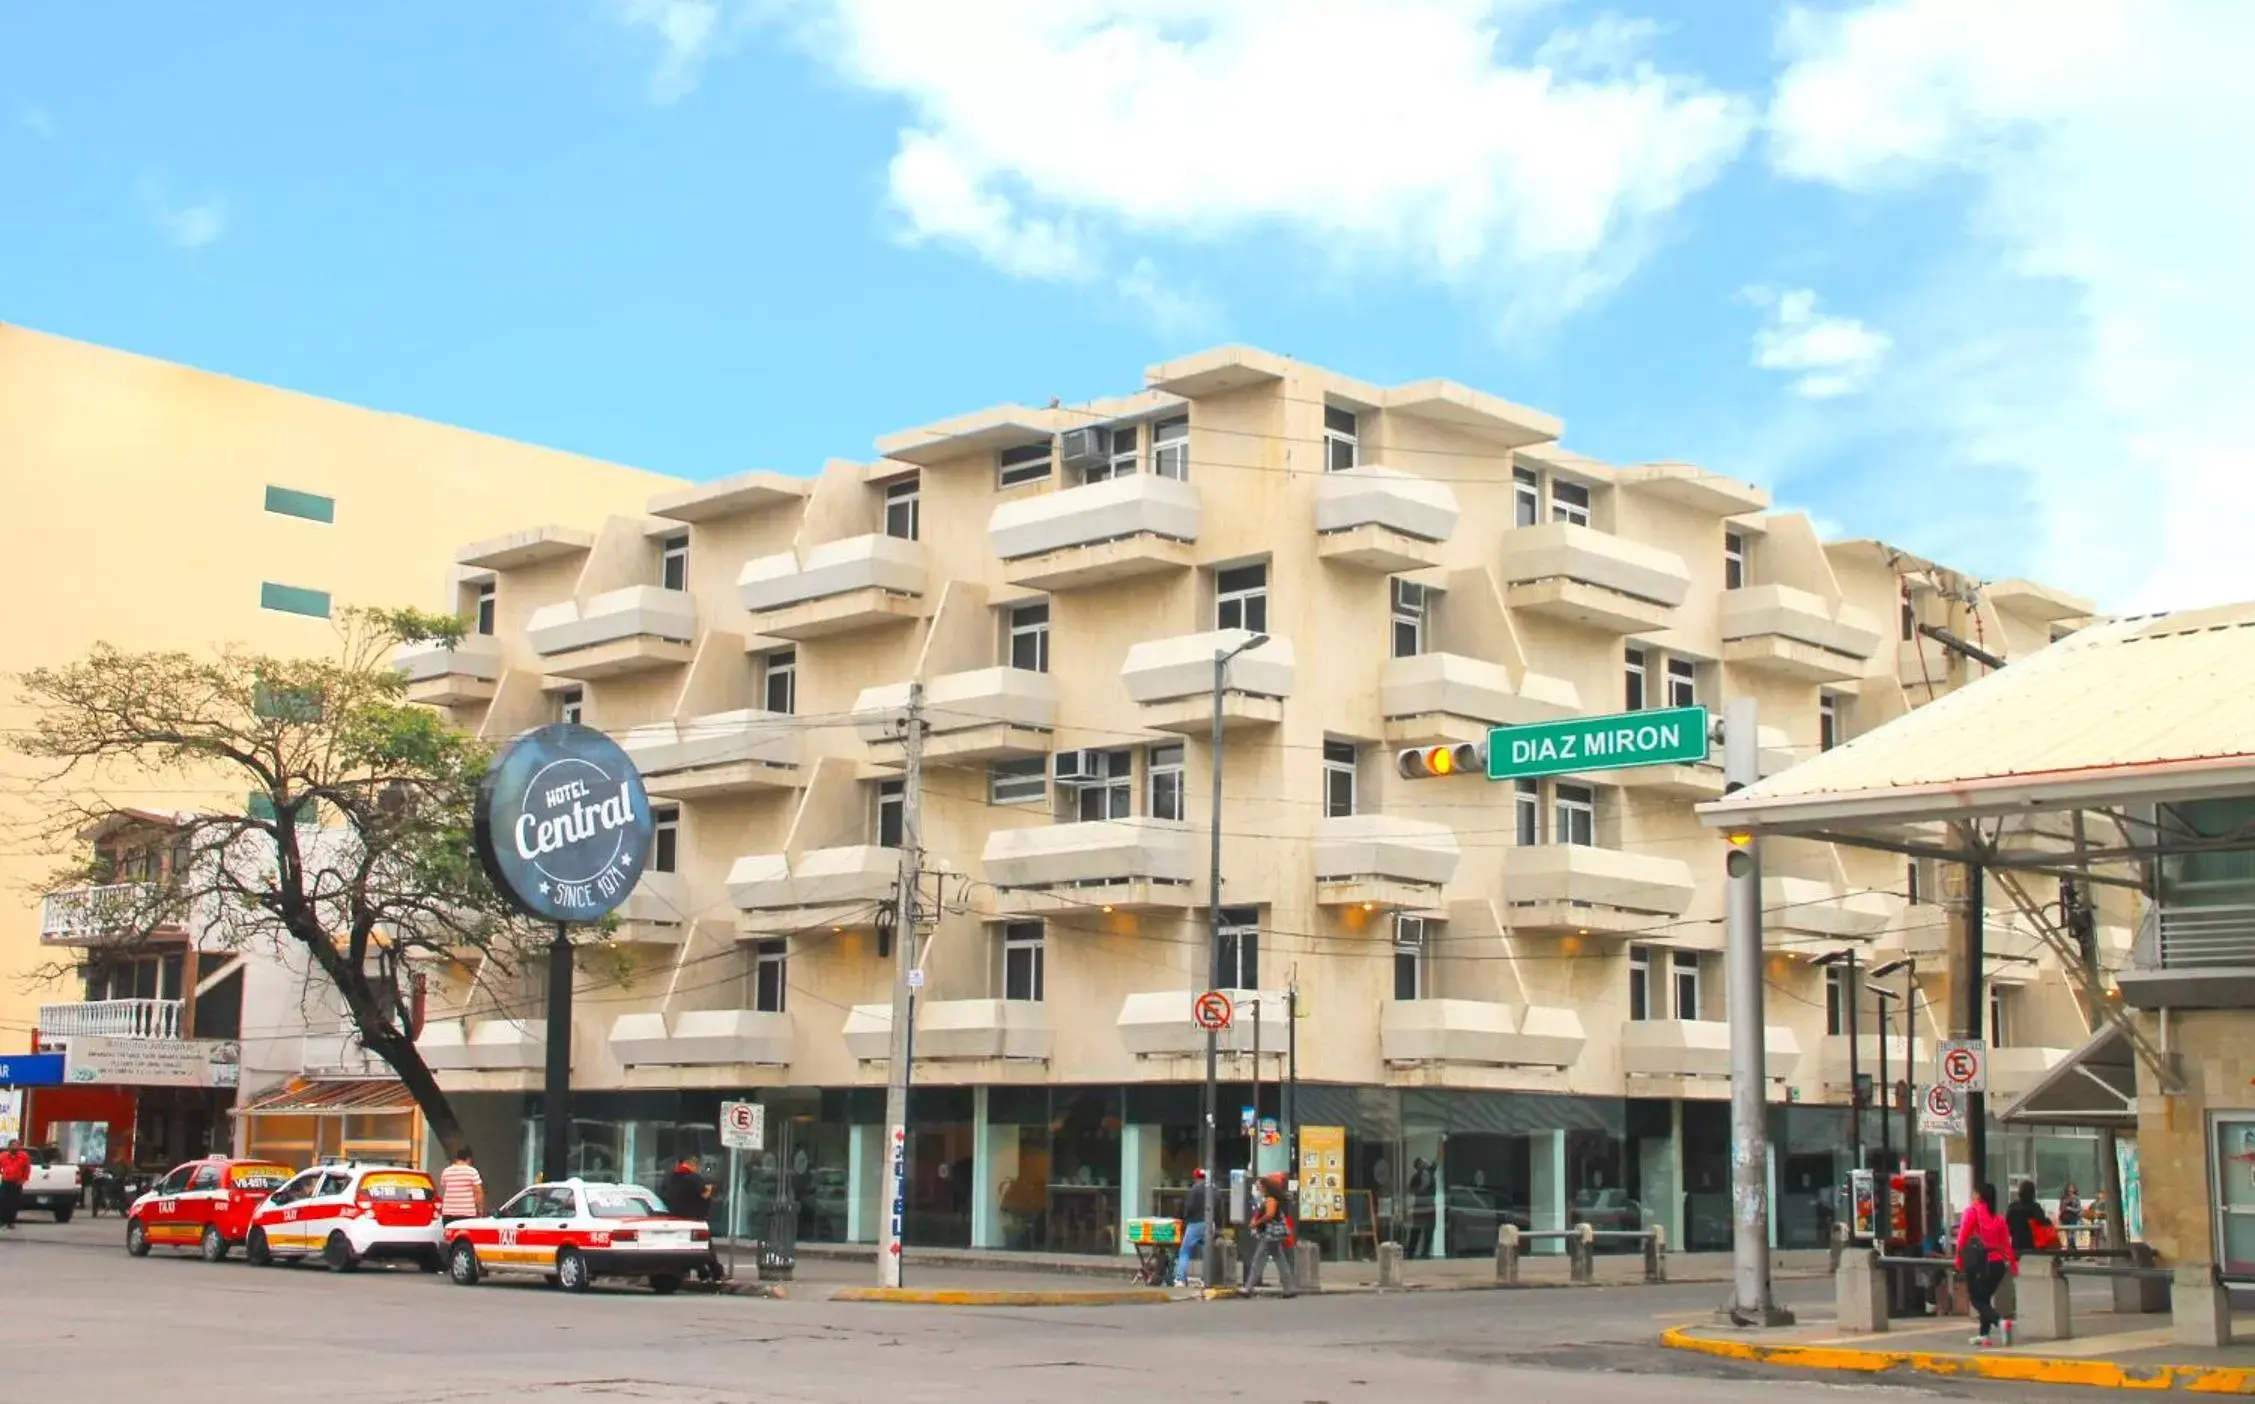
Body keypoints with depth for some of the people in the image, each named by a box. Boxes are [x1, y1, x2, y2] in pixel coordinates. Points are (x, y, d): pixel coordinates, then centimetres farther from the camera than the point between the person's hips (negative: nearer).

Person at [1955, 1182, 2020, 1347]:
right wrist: (2013, 1264, 11)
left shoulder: (1972, 1211, -1)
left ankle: (2000, 1323, -22)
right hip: (1998, 1263, 5)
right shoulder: (1998, 1218, 12)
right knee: (1985, 1298, 20)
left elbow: (1963, 1236, -8)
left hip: (1981, 1262, -5)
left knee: (1977, 1300, 1)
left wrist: (1959, 1258, -2)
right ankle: (1985, 1334, 20)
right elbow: (2006, 1243, 8)